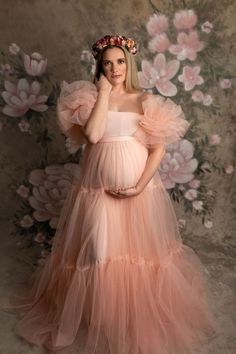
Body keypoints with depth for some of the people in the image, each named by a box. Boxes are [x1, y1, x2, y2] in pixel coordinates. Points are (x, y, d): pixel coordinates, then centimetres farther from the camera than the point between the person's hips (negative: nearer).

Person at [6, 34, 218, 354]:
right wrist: (103, 93, -10)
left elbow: (159, 147, -2)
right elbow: (92, 135, -17)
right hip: (99, 186, 0)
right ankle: (98, 319, 31)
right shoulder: (88, 97, 2)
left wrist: (140, 185, -13)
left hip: (138, 186, 1)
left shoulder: (145, 101, 2)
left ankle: (143, 318, 36)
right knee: (98, 253, 6)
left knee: (142, 250, 11)